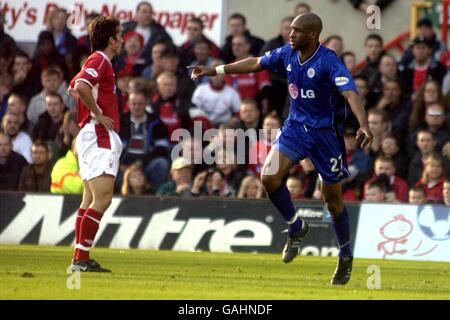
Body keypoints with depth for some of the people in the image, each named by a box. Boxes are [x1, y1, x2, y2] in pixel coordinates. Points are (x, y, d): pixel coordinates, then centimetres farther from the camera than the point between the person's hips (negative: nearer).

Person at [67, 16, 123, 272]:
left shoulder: (99, 62, 19)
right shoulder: (100, 61, -11)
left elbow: (74, 87, 31)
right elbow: (81, 86, -27)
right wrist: (99, 115, -19)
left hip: (92, 137, 11)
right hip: (99, 136, -11)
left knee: (91, 200, 9)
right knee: (103, 198, -14)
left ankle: (81, 259, 9)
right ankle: (81, 258, -18)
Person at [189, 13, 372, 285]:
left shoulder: (329, 62, -23)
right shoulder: (288, 53, -3)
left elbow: (351, 93, -35)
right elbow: (255, 64, 13)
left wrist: (364, 125, -52)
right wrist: (215, 70, 15)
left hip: (325, 132, -5)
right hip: (296, 126, 5)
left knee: (333, 198, 3)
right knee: (269, 176, -14)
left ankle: (346, 256, 24)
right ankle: (296, 227, 10)